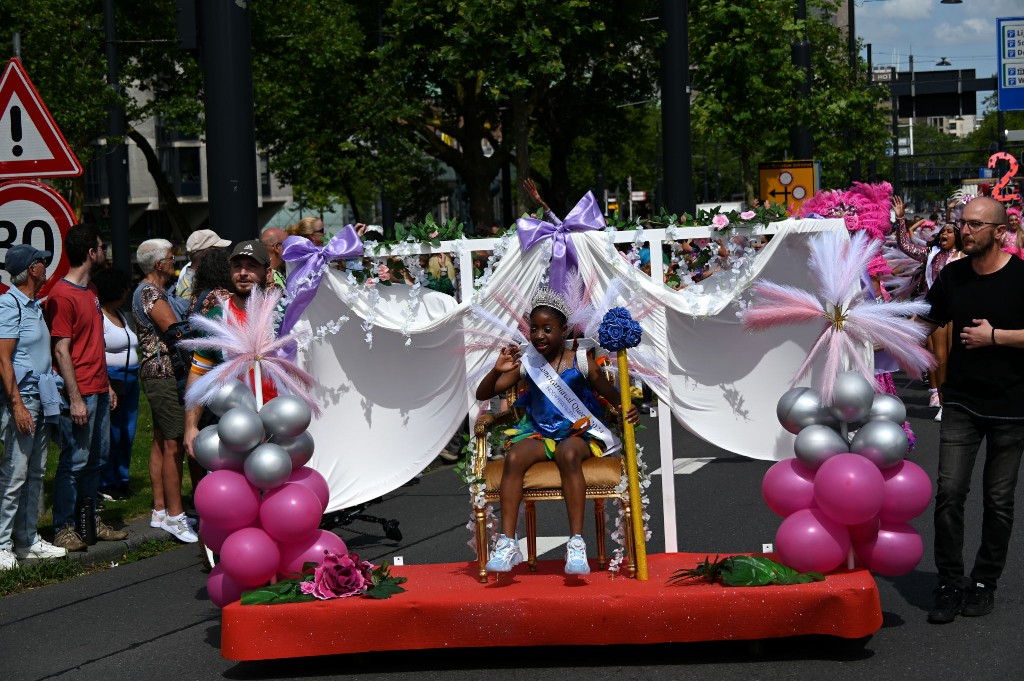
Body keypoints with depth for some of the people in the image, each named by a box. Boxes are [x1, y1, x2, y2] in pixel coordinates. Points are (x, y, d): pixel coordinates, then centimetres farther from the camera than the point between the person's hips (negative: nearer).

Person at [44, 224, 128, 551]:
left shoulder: (89, 289, 16)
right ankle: (64, 528, 2)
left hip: (98, 392, 9)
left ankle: (90, 520, 21)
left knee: (97, 458, 13)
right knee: (75, 461, -5)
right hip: (80, 394, -9)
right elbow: (61, 351, -16)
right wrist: (75, 398, -19)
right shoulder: (62, 295, -13)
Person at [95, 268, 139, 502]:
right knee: (111, 435, -5)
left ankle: (121, 480, 19)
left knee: (127, 433, 10)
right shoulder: (98, 316, -10)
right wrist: (107, 387, -21)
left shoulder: (120, 315, 18)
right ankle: (106, 484, 3)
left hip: (130, 379, 8)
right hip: (110, 379, -8)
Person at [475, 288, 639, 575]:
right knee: (513, 457, -30)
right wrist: (497, 371, -18)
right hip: (537, 434, 2)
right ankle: (507, 544, -29)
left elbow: (614, 397, 1)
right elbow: (483, 395, 2)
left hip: (577, 434, -2)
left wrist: (628, 411, -23)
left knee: (567, 454, -37)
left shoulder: (581, 363, -2)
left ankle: (576, 545, -36)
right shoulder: (525, 363, 4)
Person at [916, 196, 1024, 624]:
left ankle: (985, 584, 20)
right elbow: (924, 324, 15)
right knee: (949, 492, -5)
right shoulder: (952, 276, 5)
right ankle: (949, 585, 4)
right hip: (961, 401, 3)